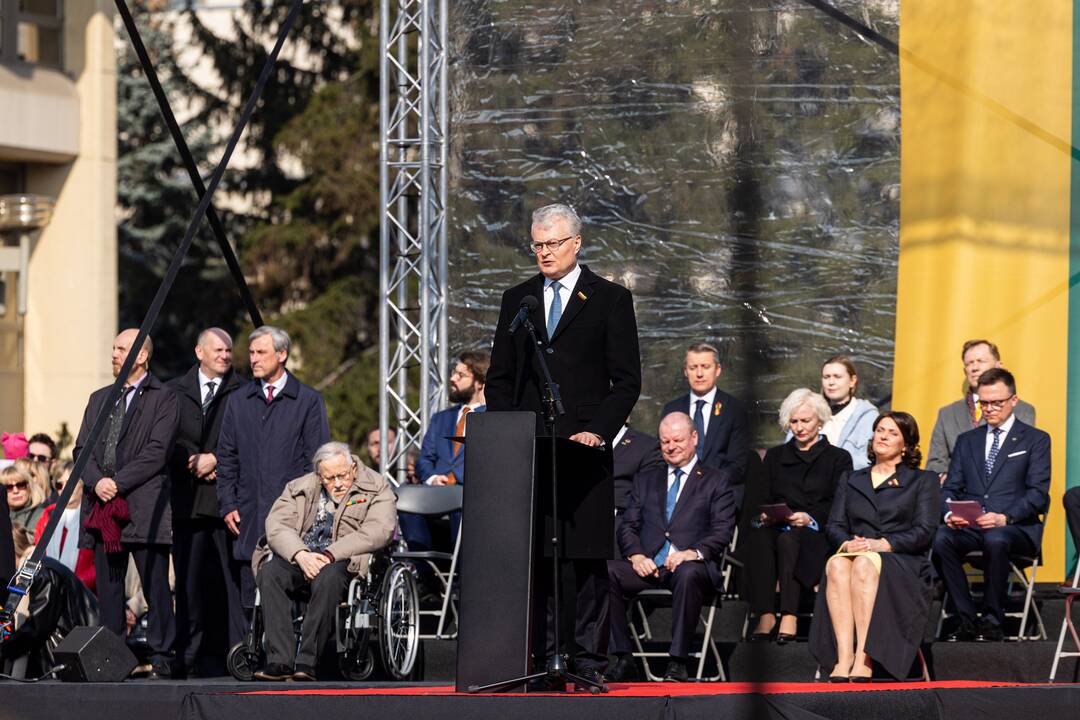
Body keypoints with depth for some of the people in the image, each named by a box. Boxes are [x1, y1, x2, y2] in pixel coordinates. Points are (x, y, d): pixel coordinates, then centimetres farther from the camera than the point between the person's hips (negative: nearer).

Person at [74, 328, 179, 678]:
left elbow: (156, 452, -8)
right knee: (108, 587, 6)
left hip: (143, 506, -6)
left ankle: (161, 659, -3)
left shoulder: (163, 399, 2)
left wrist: (118, 482, -13)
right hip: (102, 508, 6)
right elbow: (82, 448, 13)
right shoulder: (100, 399, 21)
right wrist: (97, 481, -6)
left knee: (156, 587, -6)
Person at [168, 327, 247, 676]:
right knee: (188, 578, 3)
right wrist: (194, 460, -8)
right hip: (188, 499, 2)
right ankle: (187, 658, 7)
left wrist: (215, 459, -10)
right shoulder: (175, 392, 12)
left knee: (236, 577, -6)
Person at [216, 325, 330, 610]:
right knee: (250, 595, 1)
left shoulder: (308, 401, 3)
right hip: (249, 516, 3)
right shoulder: (239, 400, 14)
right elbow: (226, 457, 15)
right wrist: (227, 505, 5)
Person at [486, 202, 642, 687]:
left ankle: (588, 658, -3)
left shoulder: (609, 300, 4)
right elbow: (500, 377, 16)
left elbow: (627, 380, 1)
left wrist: (598, 431, -11)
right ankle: (540, 654, -2)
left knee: (587, 552, -4)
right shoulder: (517, 300, 15)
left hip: (584, 444, -3)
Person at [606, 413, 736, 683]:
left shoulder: (715, 482, 14)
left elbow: (722, 532, 1)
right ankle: (623, 659, -24)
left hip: (692, 566, -3)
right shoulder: (645, 481, 25)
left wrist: (694, 553, -18)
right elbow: (628, 526, 16)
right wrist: (636, 556, -7)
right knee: (606, 571, -27)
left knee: (688, 574, -40)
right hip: (648, 566, 3)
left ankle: (677, 663, -35)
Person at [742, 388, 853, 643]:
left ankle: (789, 618, -47)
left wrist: (810, 518, -16)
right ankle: (765, 616, -44)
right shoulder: (775, 456, 27)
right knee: (757, 537, -36)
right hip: (777, 527, 3)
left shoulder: (838, 458, 16)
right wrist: (765, 515, -6)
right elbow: (763, 499, 19)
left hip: (817, 535, -3)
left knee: (788, 539, -40)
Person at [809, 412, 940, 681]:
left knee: (865, 564, -38)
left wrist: (882, 544, -14)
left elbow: (925, 531, 2)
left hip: (904, 565, -3)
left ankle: (863, 660, -48)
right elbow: (834, 525, 14)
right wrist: (848, 544, -10)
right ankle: (843, 658, -47)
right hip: (856, 554, 3)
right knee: (837, 565, -35)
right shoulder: (851, 481, 28)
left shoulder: (923, 480, 17)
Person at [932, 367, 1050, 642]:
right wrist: (949, 514, -10)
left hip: (1015, 527, -4)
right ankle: (967, 620, -21)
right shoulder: (967, 441, 22)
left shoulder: (1035, 440, 9)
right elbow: (950, 488, 14)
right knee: (940, 539, -31)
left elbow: (1038, 495, -2)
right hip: (969, 527, 4)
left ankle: (992, 622, -25)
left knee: (995, 539, -40)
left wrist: (1005, 517, -20)